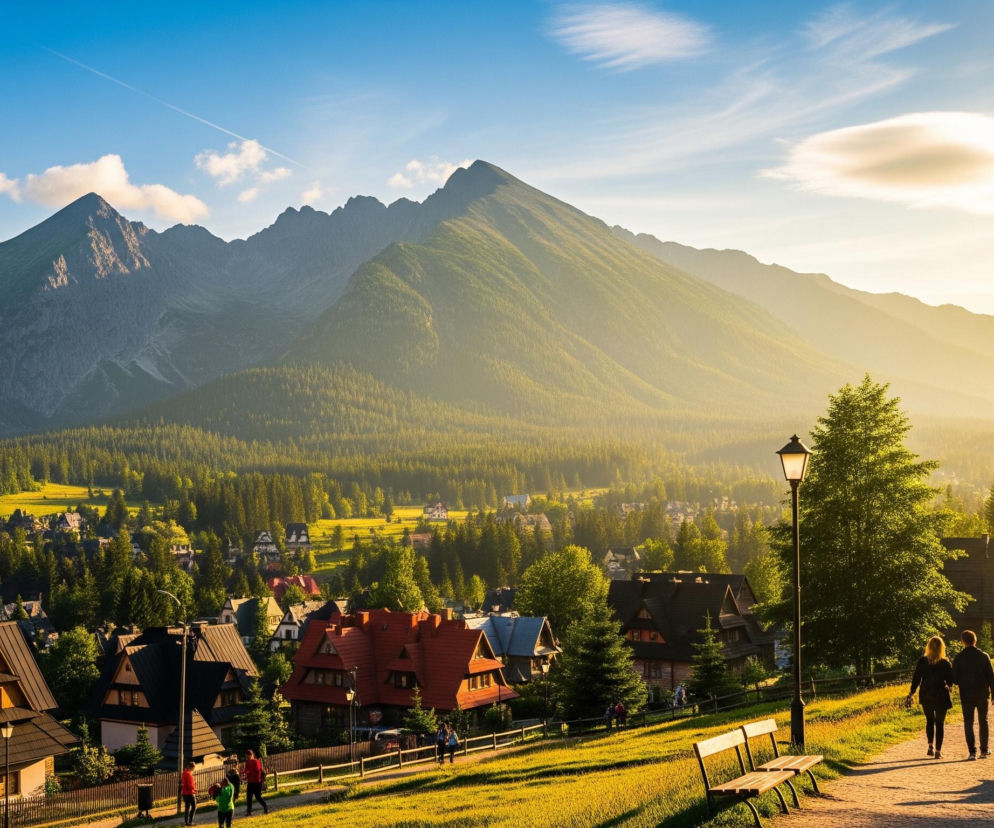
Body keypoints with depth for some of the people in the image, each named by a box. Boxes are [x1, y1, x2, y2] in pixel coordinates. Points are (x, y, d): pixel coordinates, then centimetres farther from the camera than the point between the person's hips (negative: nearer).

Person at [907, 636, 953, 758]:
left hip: (926, 696, 2)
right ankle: (938, 751, 6)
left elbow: (916, 678, -3)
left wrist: (911, 693, 6)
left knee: (929, 720, 19)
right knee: (940, 723, 8)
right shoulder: (945, 663, -10)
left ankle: (930, 746, 6)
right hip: (941, 696, -2)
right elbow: (950, 681, -4)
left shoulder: (922, 661, -6)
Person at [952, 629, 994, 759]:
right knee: (983, 723, 15)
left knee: (968, 723, 4)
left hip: (966, 695, -1)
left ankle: (972, 751, -5)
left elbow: (954, 679, -4)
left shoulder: (959, 658, -5)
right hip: (983, 694, 1)